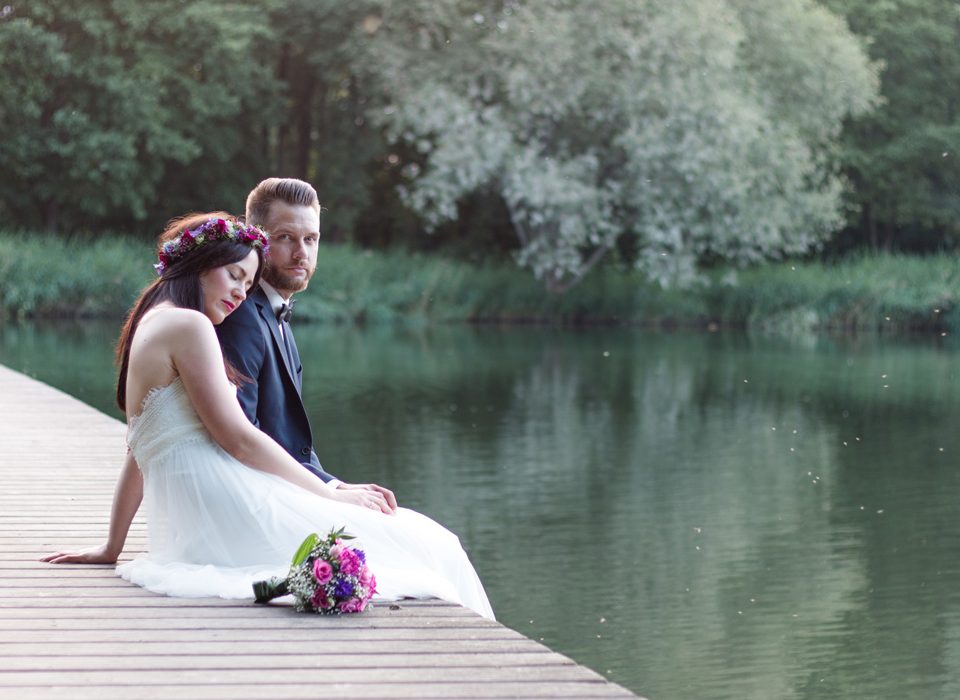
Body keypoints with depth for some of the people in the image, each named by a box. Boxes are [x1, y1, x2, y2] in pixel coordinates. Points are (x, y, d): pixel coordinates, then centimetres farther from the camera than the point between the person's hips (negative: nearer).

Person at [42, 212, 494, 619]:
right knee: (422, 548, -8)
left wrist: (112, 547, 26)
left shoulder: (148, 328, 23)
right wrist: (333, 495, -4)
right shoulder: (187, 325, -6)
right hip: (227, 511, -10)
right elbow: (239, 439, -11)